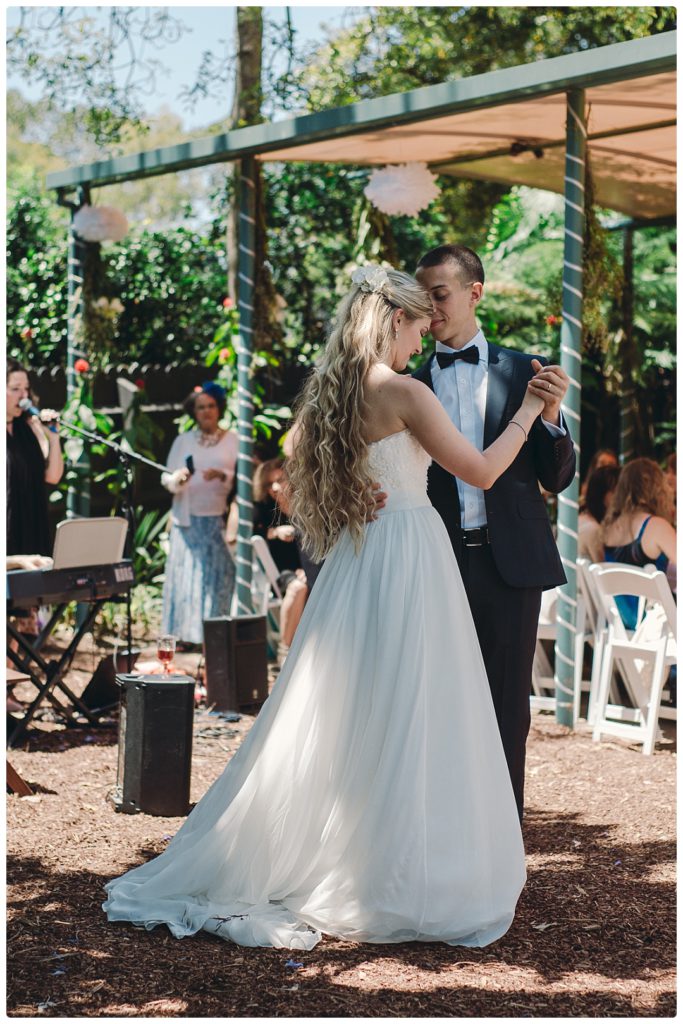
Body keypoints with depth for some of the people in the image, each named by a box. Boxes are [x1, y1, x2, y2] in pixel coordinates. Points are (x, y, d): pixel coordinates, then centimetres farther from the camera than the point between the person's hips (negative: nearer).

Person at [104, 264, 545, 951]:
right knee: (410, 724, -1)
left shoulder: (332, 391, 10)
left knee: (337, 722, 13)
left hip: (353, 563, 8)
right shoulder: (402, 392, -12)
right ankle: (402, 883, 5)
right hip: (408, 561, -8)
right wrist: (528, 411, 4)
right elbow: (481, 471, -8)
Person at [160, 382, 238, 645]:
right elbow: (166, 478, 5)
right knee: (185, 573, -2)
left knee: (217, 575, -5)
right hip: (188, 519, 1)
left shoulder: (232, 440, 6)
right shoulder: (183, 441, 11)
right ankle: (183, 634, 1)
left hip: (218, 519, -1)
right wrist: (177, 478, -17)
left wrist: (221, 475, -19)